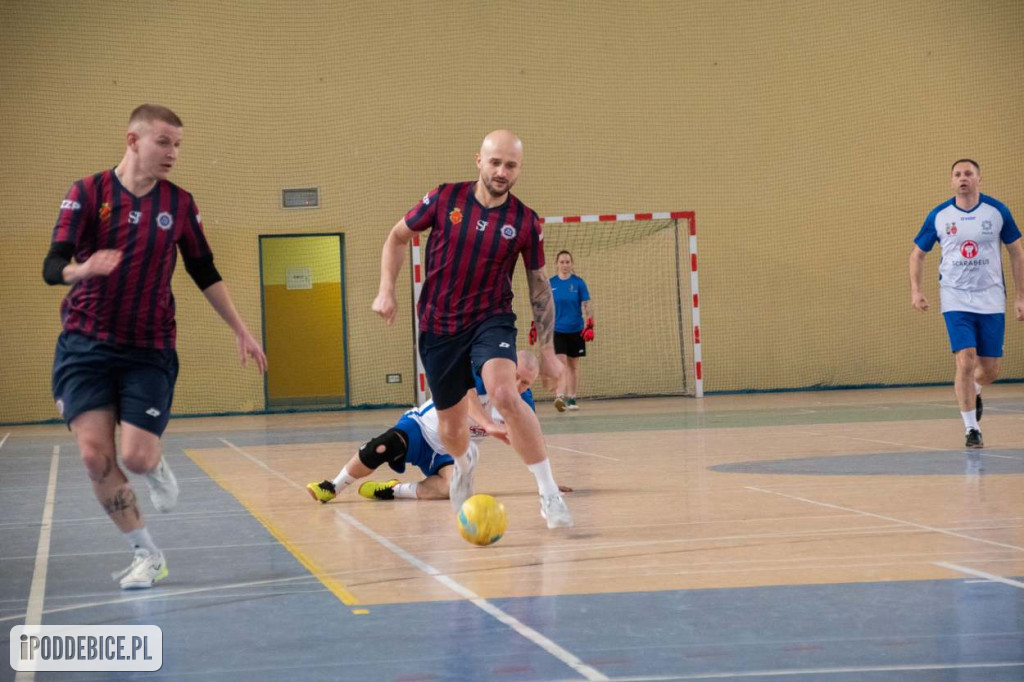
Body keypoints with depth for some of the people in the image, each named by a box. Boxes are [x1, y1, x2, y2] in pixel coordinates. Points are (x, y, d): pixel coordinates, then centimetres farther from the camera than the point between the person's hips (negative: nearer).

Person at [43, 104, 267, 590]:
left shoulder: (179, 203, 3)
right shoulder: (88, 193, -5)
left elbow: (205, 275, 14)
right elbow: (53, 266, -13)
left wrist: (241, 331, 13)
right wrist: (82, 268, -36)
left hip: (149, 349, 1)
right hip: (86, 344, -1)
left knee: (136, 456, -11)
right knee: (96, 456, -9)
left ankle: (158, 468, 28)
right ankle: (147, 556, 8)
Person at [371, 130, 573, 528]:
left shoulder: (525, 222, -7)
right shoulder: (444, 198, -7)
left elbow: (540, 288, 2)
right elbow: (398, 237, 8)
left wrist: (547, 351, 0)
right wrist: (386, 291, -4)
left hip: (491, 320, -2)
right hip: (438, 326, 2)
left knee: (505, 395, -31)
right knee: (451, 428, 11)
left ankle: (549, 495, -23)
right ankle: (464, 463, 51)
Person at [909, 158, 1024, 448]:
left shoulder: (997, 211, -2)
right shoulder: (938, 216, -2)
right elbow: (917, 253, 10)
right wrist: (915, 290, -4)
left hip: (991, 300, 1)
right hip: (956, 301, -1)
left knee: (990, 370, 4)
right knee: (966, 361, -15)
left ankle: (973, 393, 40)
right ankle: (971, 429, -4)